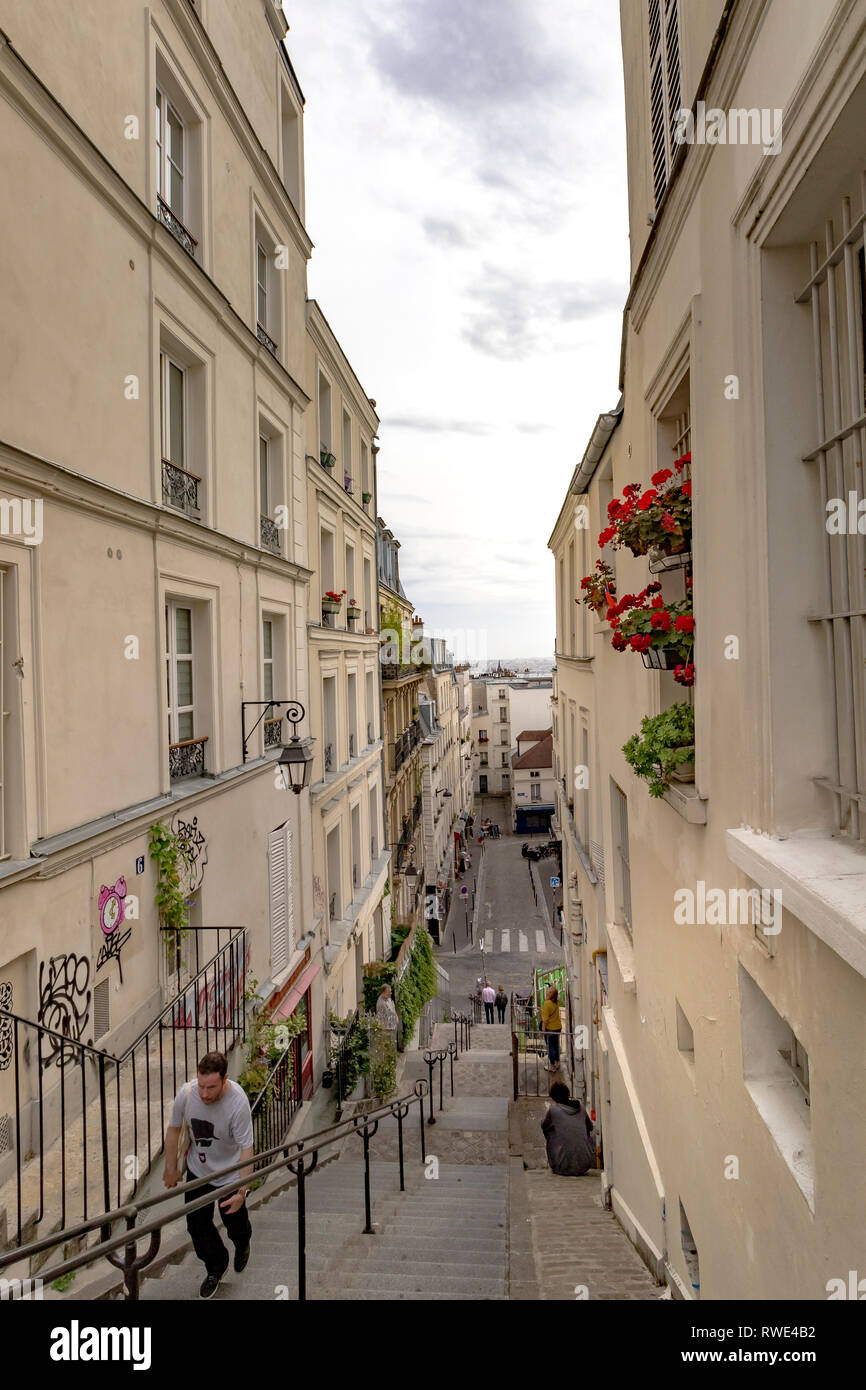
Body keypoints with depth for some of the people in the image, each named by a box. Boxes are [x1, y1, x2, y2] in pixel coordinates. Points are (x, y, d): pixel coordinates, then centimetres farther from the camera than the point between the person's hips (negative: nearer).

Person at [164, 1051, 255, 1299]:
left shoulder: (238, 1102, -36)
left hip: (229, 1174, -3)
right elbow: (174, 1129, -6)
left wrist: (242, 1191, -29)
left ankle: (242, 1245, 52)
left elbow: (246, 1149, -28)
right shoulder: (187, 1092, -25)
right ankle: (216, 1266, 41)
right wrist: (171, 1168, 3)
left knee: (234, 1221, 16)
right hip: (197, 1171, 3)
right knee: (197, 1224, 12)